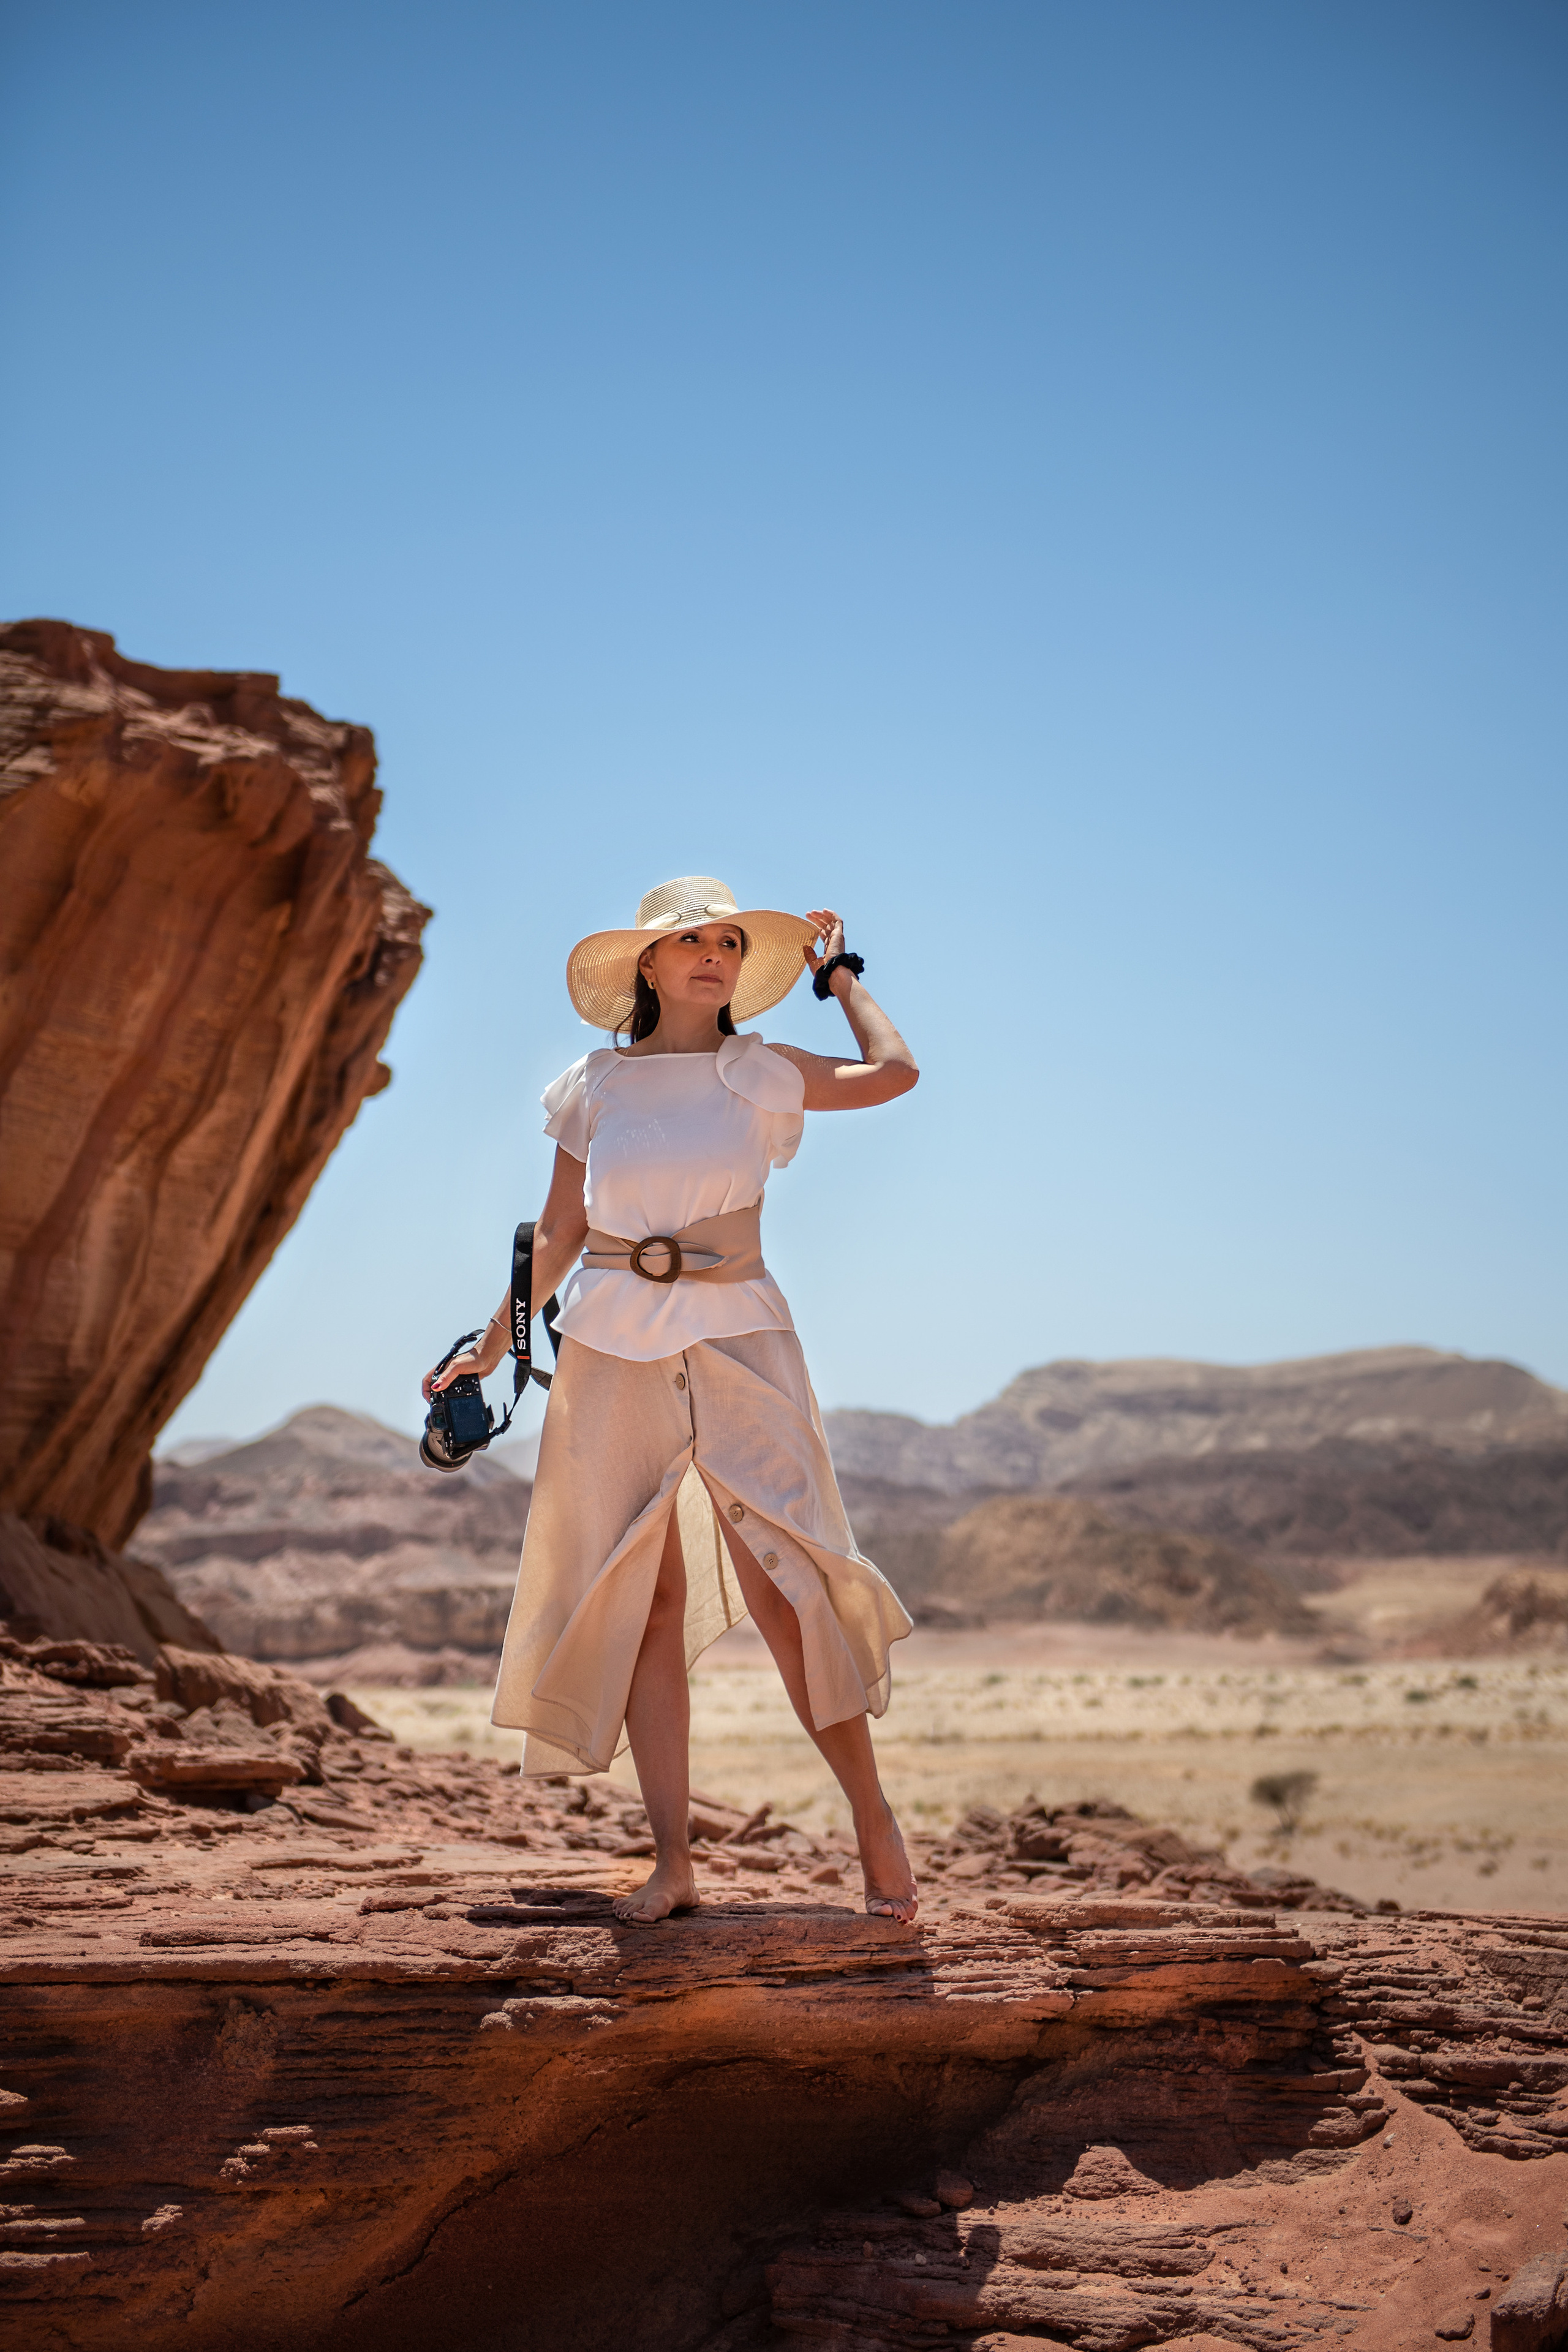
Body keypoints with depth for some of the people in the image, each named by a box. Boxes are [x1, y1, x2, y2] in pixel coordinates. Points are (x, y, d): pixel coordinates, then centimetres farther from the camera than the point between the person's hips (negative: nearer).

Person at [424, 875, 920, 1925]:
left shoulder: (759, 1074, 7)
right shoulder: (595, 1087, 9)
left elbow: (895, 1071, -3)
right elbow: (558, 1234, 15)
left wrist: (839, 973, 12)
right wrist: (491, 1348, 16)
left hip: (736, 1343, -1)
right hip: (614, 1351, 2)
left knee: (783, 1587, -12)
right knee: (642, 1602, -1)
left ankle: (872, 1816, 3)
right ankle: (674, 1865, 2)